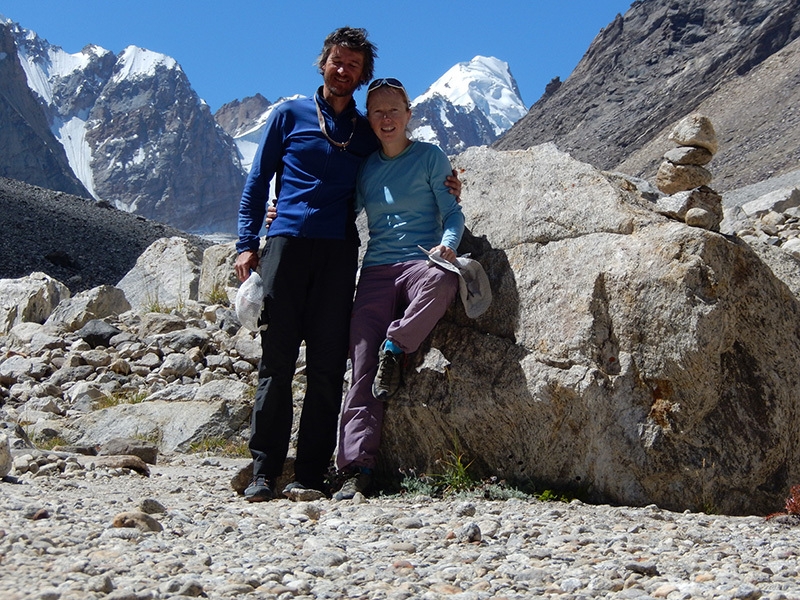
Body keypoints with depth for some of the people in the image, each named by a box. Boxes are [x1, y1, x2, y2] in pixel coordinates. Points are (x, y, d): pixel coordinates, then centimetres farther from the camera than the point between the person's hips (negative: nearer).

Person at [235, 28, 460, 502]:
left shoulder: (369, 133, 18)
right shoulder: (290, 115, 13)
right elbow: (258, 182, 12)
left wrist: (444, 189, 8)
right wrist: (247, 243, 2)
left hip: (339, 251, 2)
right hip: (287, 244, -1)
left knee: (327, 366, -2)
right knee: (276, 361, -4)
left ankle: (310, 476, 1)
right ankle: (264, 472, -1)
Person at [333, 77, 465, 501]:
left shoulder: (430, 157, 6)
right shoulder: (365, 167, 17)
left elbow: (453, 213, 4)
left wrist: (447, 244, -17)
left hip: (418, 262, -3)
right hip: (375, 272, 3)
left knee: (442, 280, -42)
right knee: (363, 370, -10)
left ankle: (396, 347, -17)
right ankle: (357, 468, -9)